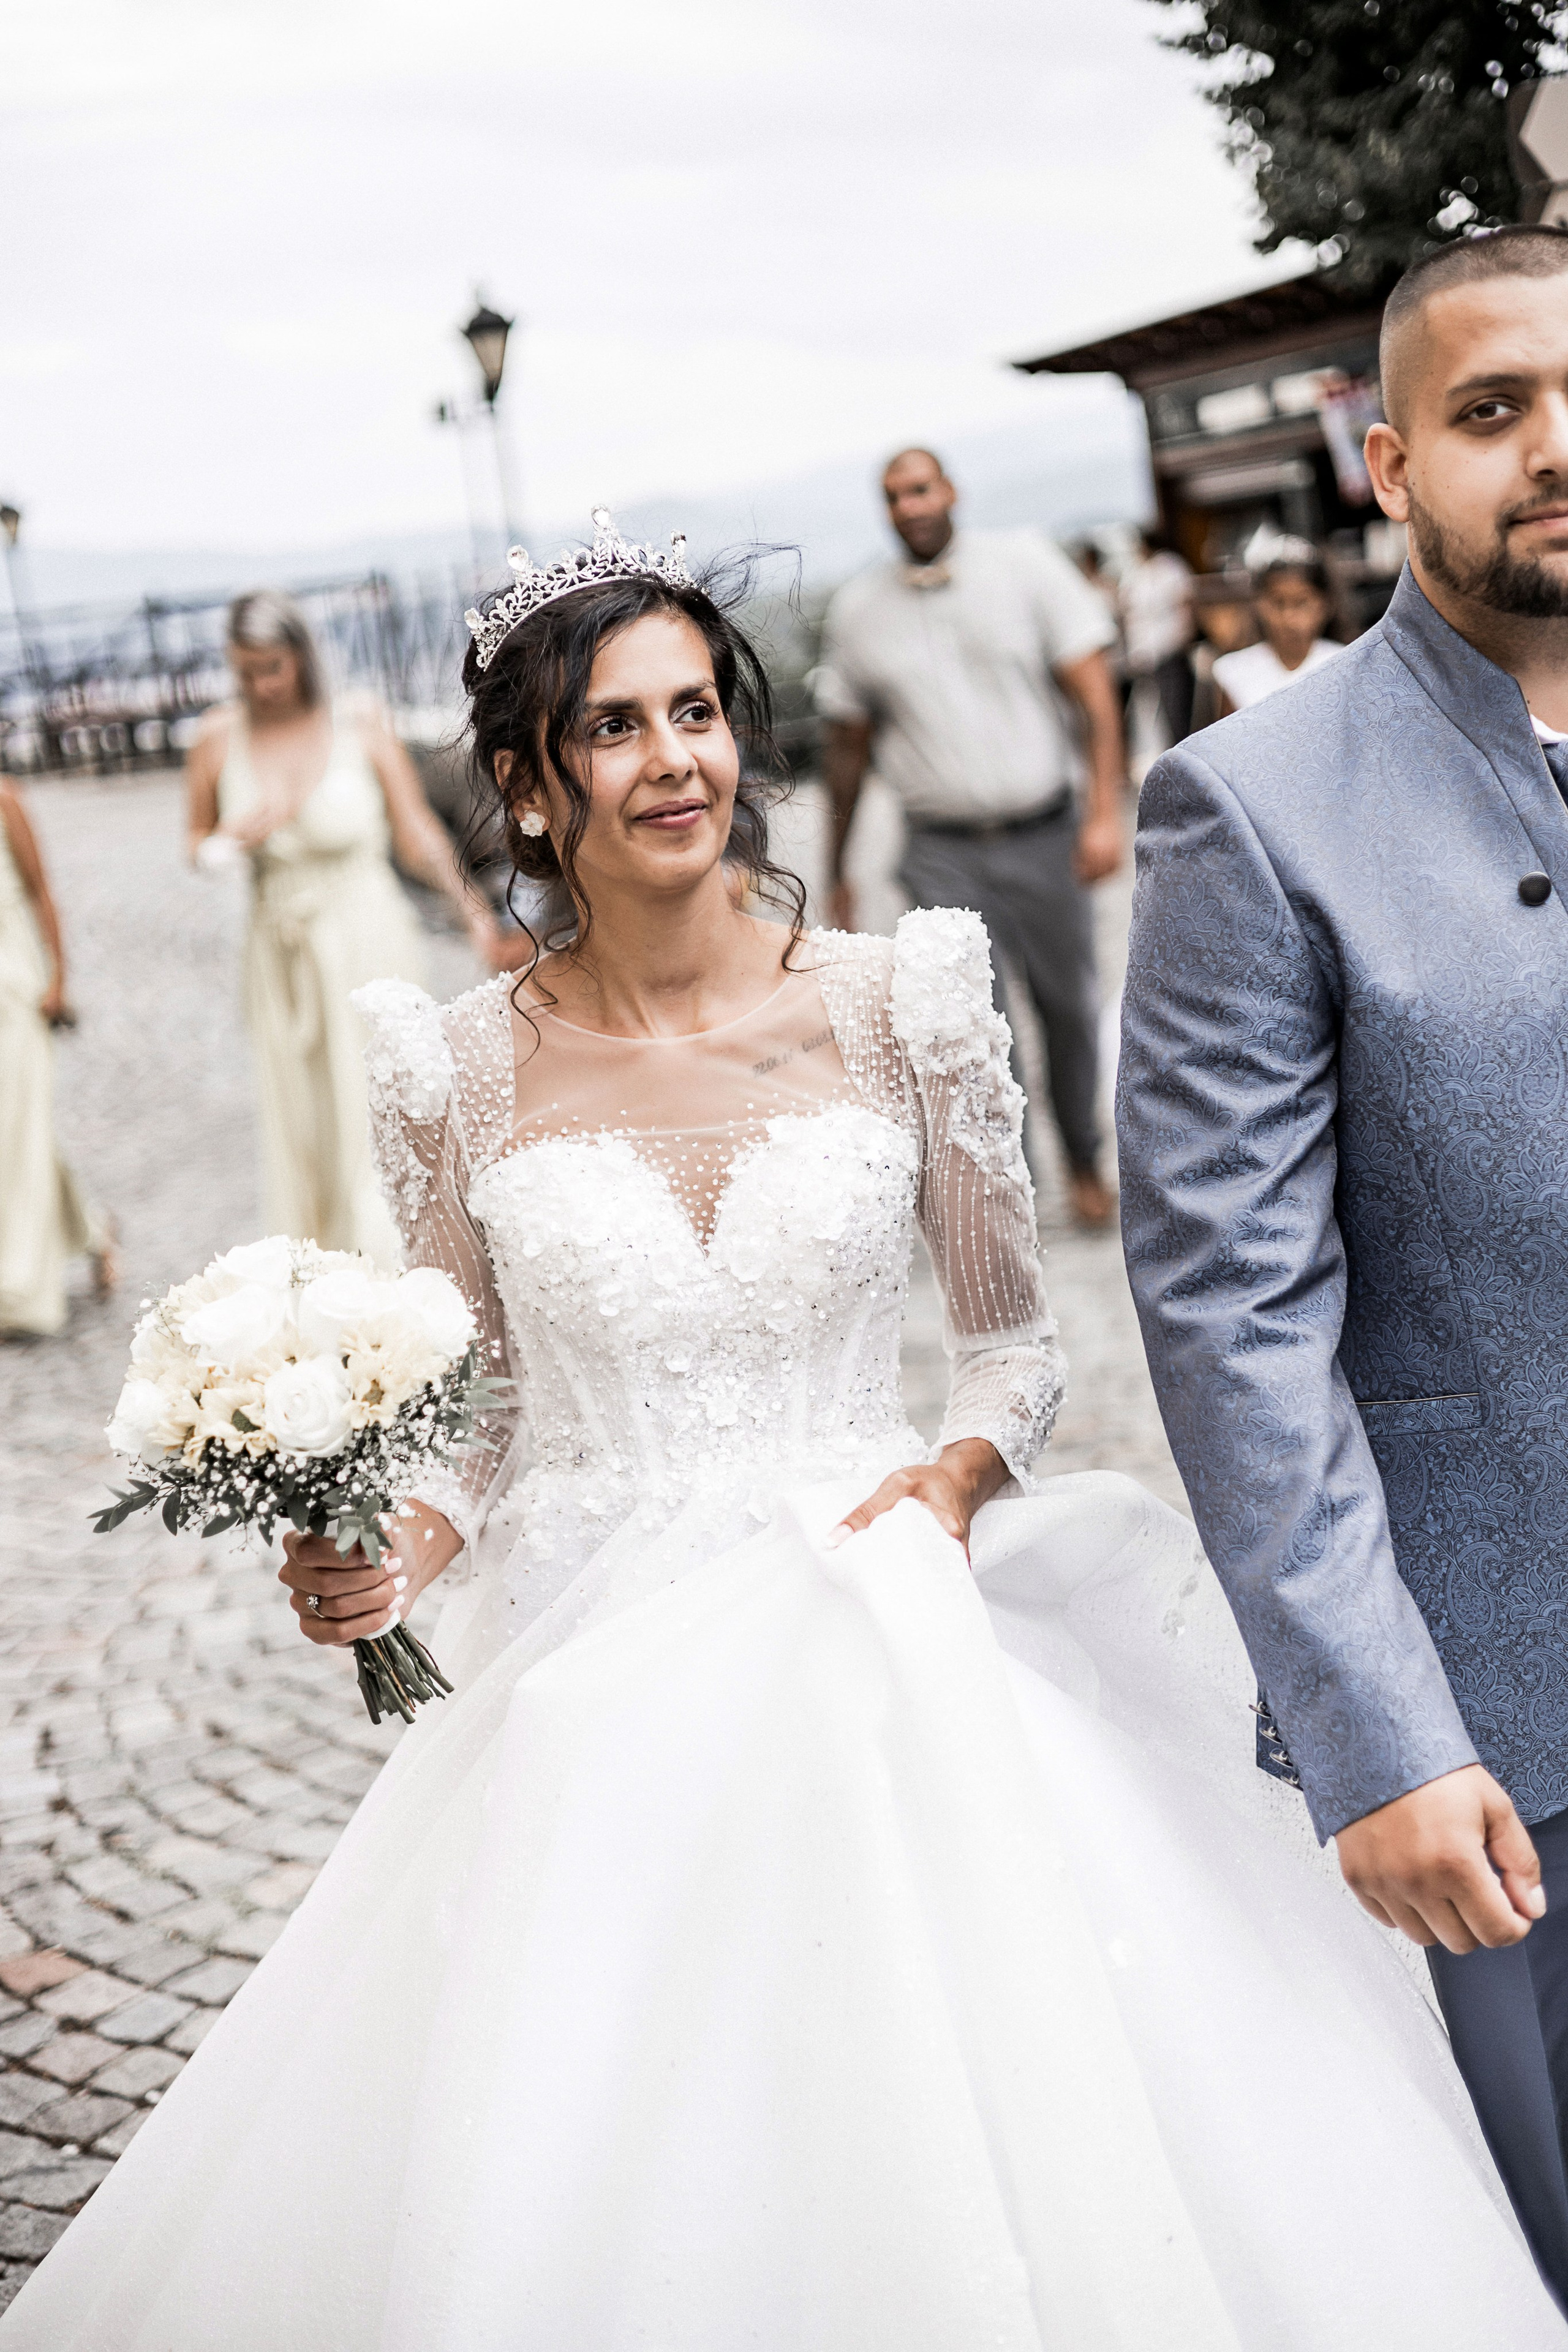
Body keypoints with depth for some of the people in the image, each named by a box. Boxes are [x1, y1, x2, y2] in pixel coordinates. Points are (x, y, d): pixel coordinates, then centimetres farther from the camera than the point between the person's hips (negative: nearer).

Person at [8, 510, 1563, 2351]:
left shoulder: (897, 1003, -2)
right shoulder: (464, 1070, -1)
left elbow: (1015, 1335, 8)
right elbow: (481, 1410, 9)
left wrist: (959, 1475, -12)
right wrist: (401, 1545, -11)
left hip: (891, 1662, 0)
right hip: (598, 1698, 0)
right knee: (576, 2190, -3)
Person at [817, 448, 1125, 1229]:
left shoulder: (1024, 561, 0)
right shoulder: (858, 609, 4)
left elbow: (1092, 689, -3)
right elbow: (847, 745, 13)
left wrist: (1106, 811, -14)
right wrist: (837, 871, 16)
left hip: (1046, 838, 0)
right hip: (944, 856, 0)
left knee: (1069, 1010, 10)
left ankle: (1084, 1165, 32)